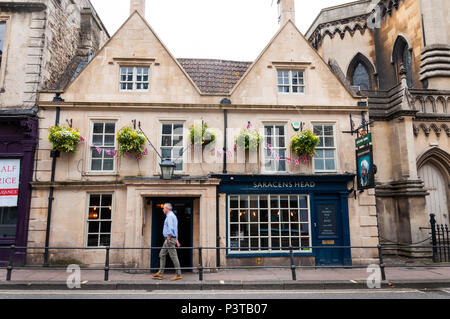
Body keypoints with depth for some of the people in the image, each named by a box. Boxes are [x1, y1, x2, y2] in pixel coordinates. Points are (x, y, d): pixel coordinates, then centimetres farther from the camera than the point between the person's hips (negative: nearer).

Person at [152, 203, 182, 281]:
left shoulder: (170, 216, -12)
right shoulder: (172, 216, 19)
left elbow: (170, 228, -23)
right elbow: (175, 230, 22)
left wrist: (168, 238, -20)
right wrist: (176, 240, 22)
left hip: (170, 239, -10)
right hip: (169, 239, 10)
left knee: (173, 256, -7)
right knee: (162, 254, 12)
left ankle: (178, 275, -3)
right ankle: (160, 273, 15)